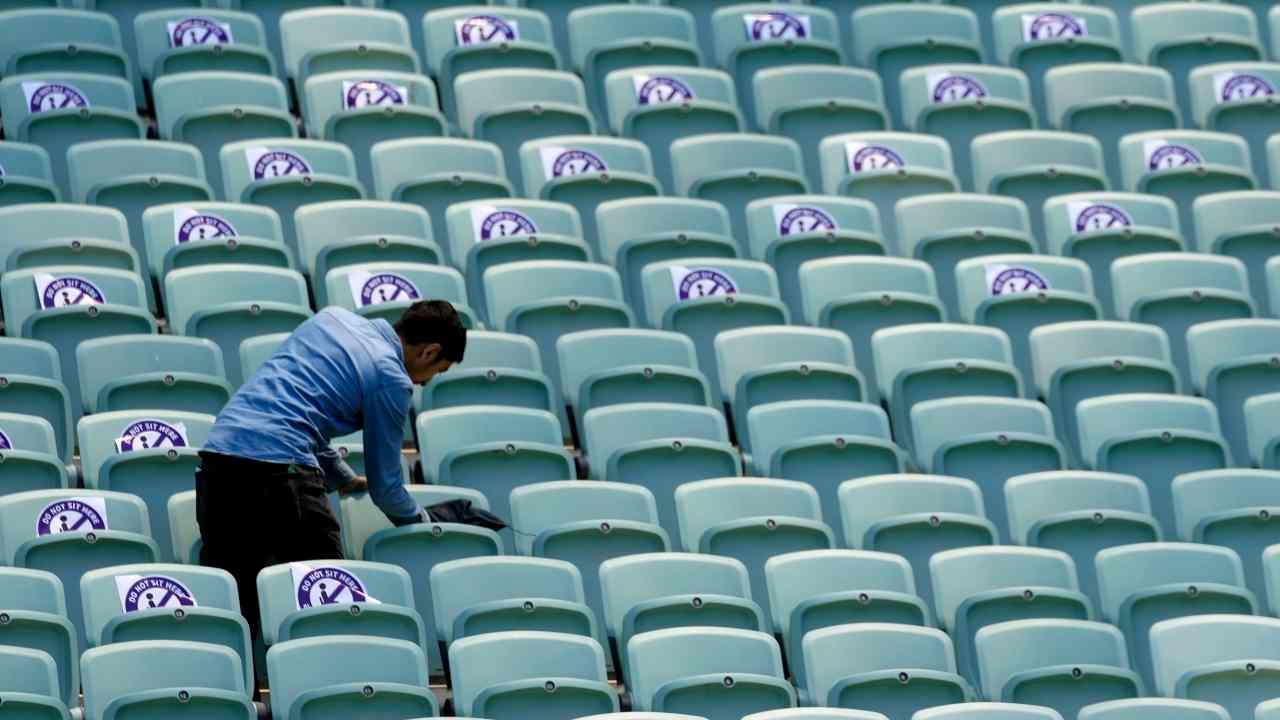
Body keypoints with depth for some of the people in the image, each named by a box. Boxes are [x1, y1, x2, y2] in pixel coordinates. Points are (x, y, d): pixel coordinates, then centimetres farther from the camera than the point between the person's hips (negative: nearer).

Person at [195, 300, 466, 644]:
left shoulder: (332, 317, 21)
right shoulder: (392, 380, 1)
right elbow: (385, 487, 8)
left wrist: (342, 477, 41)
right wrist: (424, 524, 28)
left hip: (217, 453, 7)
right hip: (279, 465, -7)